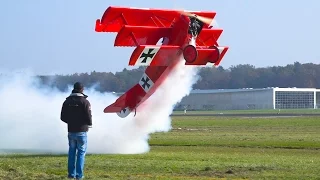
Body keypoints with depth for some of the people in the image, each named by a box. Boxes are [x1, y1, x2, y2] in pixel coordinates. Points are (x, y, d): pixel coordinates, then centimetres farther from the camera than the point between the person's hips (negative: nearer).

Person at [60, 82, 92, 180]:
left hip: (71, 131, 4)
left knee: (72, 152, 15)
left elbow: (63, 117, 6)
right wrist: (90, 124, 7)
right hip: (81, 131, -4)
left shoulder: (67, 101, 4)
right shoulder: (85, 102, -12)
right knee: (81, 152, 3)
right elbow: (88, 117, -15)